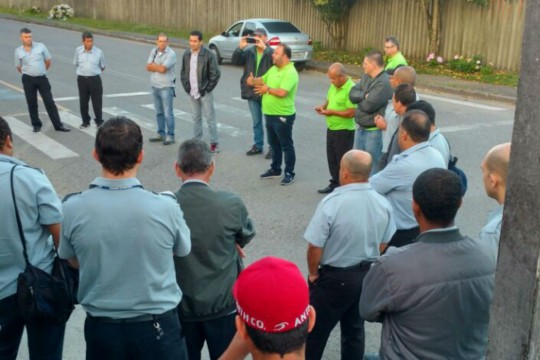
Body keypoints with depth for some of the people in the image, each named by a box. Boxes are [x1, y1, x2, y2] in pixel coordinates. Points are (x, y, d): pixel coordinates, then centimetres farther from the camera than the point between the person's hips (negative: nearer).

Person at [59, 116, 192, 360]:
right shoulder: (165, 206, -21)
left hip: (101, 327, 2)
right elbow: (183, 250, 0)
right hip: (157, 326, -1)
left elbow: (72, 260, 3)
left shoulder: (73, 208, -16)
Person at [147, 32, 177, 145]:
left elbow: (163, 69, -21)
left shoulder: (171, 54, -12)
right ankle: (161, 134, 22)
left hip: (166, 88, -7)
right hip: (155, 87, 7)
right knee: (159, 113, 13)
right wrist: (159, 67, -13)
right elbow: (148, 67, 3)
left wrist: (153, 65, -4)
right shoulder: (154, 51, 9)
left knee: (168, 113, -5)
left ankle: (170, 136, 1)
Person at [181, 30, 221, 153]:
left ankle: (214, 143, 4)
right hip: (192, 93, 5)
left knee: (210, 118, -2)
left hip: (205, 93, -5)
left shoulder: (208, 55, -12)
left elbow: (216, 74, -11)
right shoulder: (186, 54, 5)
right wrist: (186, 86, 4)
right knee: (196, 118, 13)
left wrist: (207, 89, -11)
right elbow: (183, 72, 14)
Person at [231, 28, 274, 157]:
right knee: (256, 121, 15)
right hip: (251, 92, 5)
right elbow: (235, 61, -5)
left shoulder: (270, 52, -8)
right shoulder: (249, 51, 4)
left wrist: (264, 48, -32)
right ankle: (258, 145, 27)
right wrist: (240, 47, -18)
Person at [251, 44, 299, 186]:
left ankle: (289, 173, 13)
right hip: (270, 114, 9)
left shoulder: (290, 72, -19)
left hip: (283, 116, -9)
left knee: (286, 146, 3)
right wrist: (253, 80, -4)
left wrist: (267, 89, -13)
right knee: (274, 144, 19)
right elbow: (263, 80, 20)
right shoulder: (273, 69, 10)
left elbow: (282, 92, -29)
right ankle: (275, 170, 31)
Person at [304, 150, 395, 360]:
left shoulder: (331, 203, -25)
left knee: (316, 330, 13)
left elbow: (315, 248, -20)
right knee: (355, 329, 21)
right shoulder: (383, 203, -7)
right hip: (367, 275, 6)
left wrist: (313, 273, -2)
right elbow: (383, 244, 5)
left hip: (334, 277, -5)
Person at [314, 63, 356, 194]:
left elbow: (351, 113, -25)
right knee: (331, 158, 18)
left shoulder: (350, 88, -21)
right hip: (331, 128, 9)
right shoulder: (334, 85, 6)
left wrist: (331, 112, -20)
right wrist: (323, 106, -1)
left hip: (344, 131, -9)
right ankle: (335, 183, 32)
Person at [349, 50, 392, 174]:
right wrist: (364, 95, -16)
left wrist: (359, 98, -4)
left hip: (374, 132, -9)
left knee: (373, 166, 0)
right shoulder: (366, 76, 9)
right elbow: (352, 94, 3)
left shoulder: (384, 83, -21)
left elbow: (368, 105, -24)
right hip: (361, 129, 9)